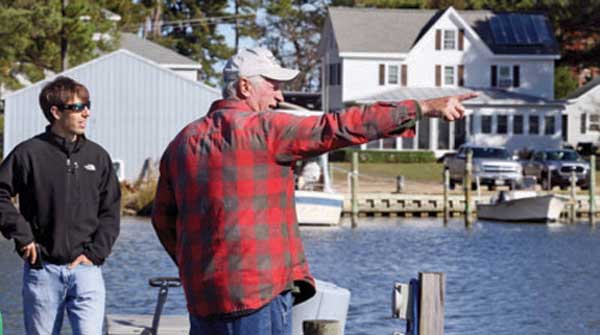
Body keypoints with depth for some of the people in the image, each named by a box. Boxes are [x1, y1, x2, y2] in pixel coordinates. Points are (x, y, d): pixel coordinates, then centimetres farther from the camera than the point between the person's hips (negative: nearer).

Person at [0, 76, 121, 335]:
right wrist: (21, 235, -8)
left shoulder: (97, 156, 8)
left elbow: (110, 212, 10)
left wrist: (95, 253, -1)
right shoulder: (29, 153, -2)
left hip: (86, 268, 1)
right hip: (42, 269, -1)